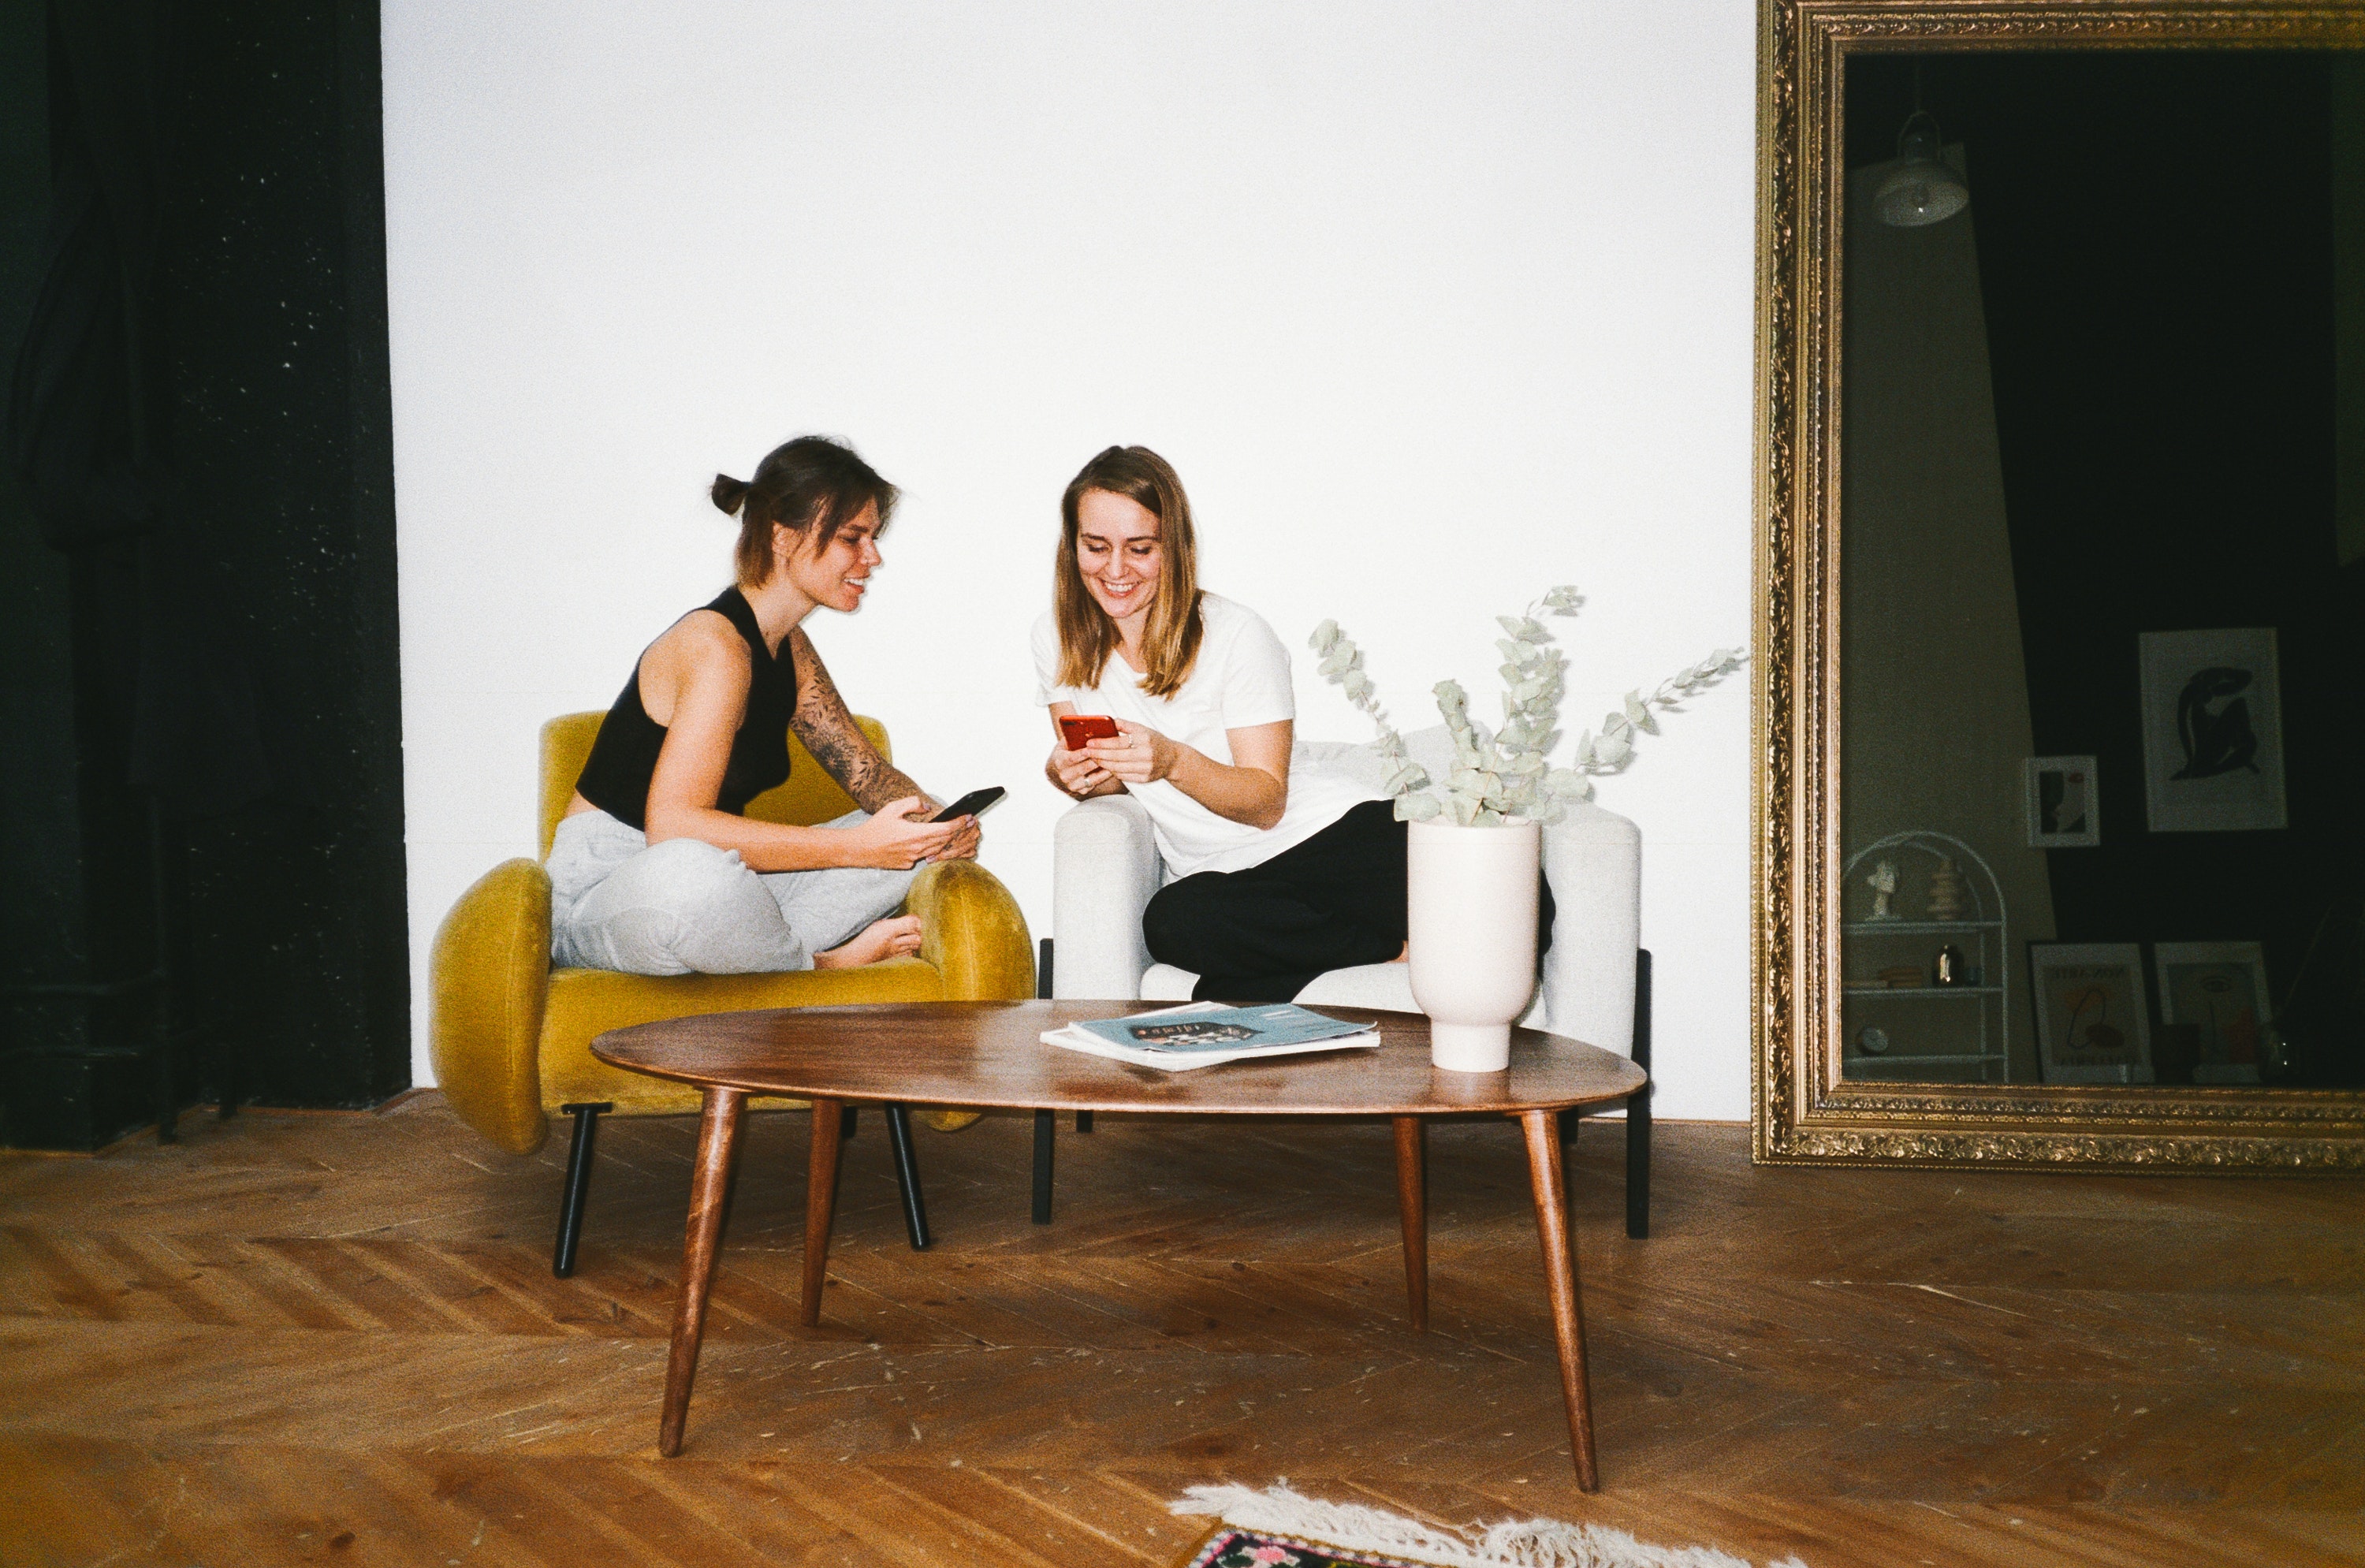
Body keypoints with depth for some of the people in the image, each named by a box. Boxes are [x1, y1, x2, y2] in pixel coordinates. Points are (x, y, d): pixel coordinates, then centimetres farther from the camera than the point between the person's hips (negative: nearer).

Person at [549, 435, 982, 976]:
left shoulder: (789, 647, 10)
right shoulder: (717, 646, -20)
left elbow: (867, 771, 12)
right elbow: (672, 824, -31)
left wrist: (937, 823, -12)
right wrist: (856, 846, -33)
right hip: (605, 889, -8)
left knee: (912, 846, 4)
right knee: (688, 874, -43)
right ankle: (818, 965, -12)